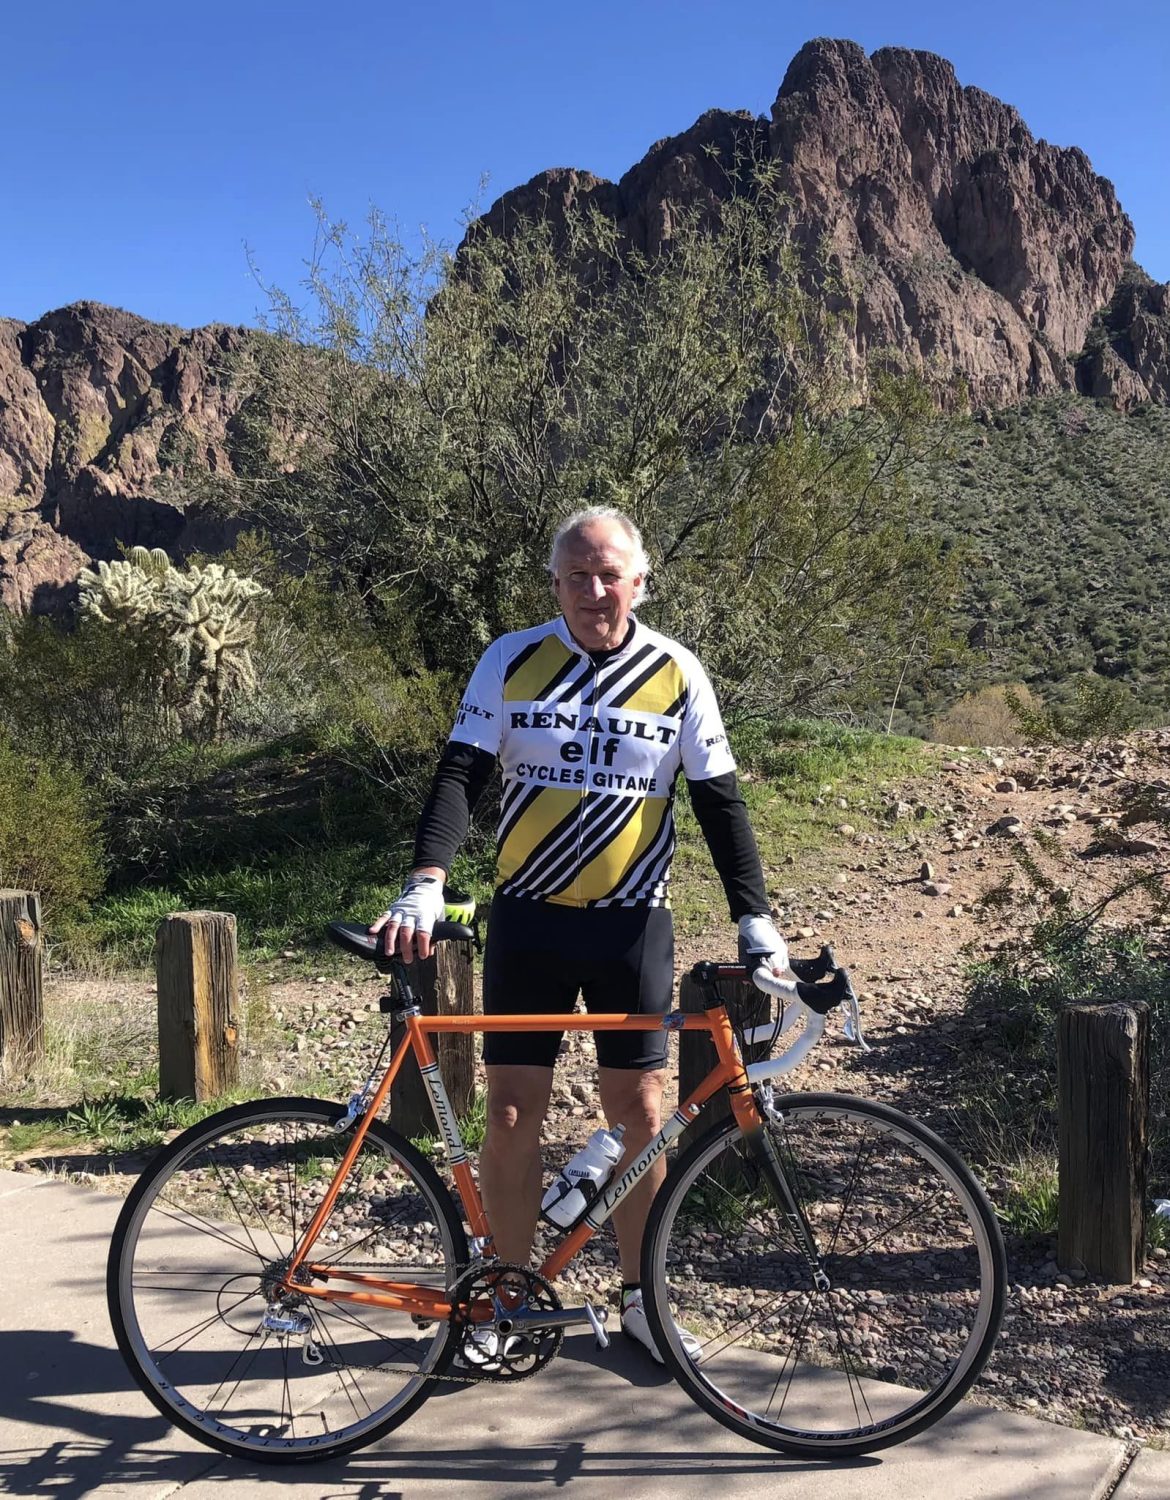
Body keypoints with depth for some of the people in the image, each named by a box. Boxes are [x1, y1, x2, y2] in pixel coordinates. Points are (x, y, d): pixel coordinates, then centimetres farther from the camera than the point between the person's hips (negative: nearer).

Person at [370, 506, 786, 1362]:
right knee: (513, 1113, 2)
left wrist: (754, 917, -4)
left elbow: (719, 799, 2)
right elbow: (461, 774, -6)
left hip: (633, 922, 0)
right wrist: (427, 884, -20)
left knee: (641, 1112, 5)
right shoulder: (512, 661, -1)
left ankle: (640, 1296, 23)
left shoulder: (676, 673, 0)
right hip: (530, 917, 0)